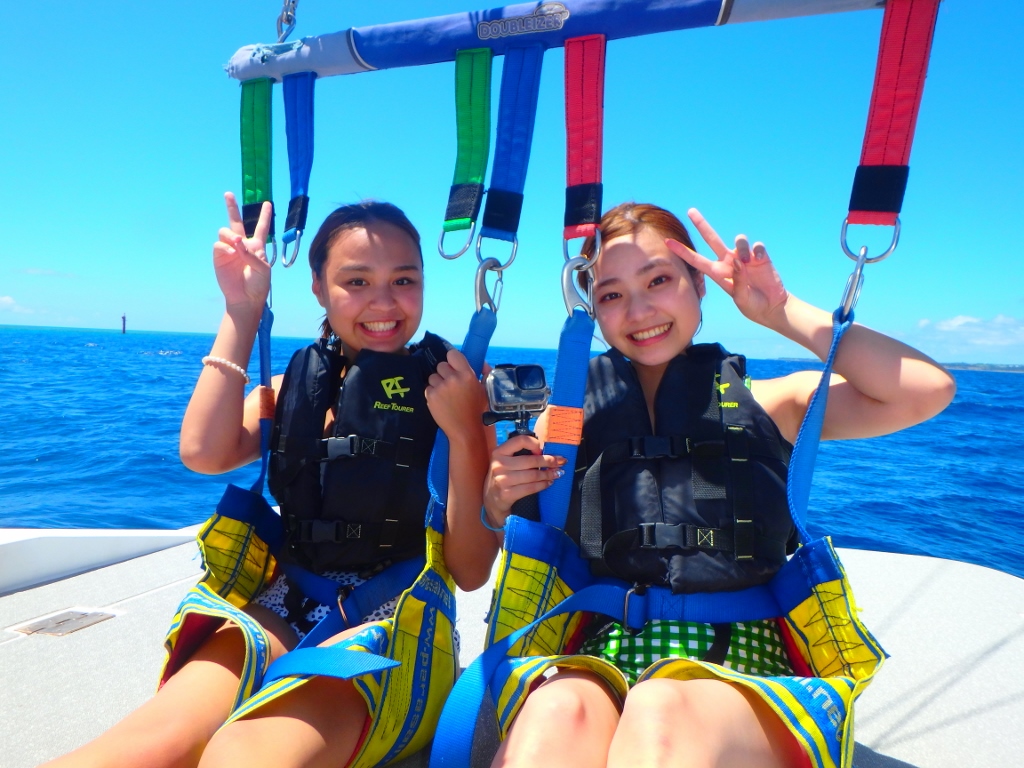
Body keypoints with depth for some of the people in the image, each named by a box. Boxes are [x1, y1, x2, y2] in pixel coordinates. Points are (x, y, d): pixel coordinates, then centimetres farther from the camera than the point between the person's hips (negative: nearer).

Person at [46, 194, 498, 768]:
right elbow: (204, 453, -10)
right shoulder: (301, 384, 9)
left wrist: (465, 431, -19)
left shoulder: (450, 388, -3)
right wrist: (243, 309, -6)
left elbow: (470, 570, -5)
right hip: (289, 606, 3)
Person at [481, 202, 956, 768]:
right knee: (558, 711, -35)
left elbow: (928, 390, -5)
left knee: (663, 711, -36)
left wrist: (781, 312, -2)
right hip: (608, 652, 1)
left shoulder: (765, 403, 9)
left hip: (743, 664, 0)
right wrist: (496, 505, -9)